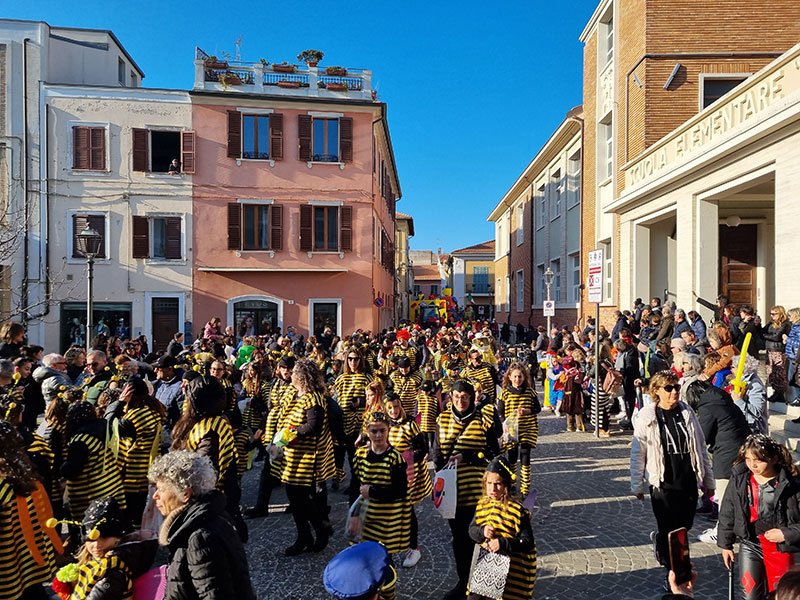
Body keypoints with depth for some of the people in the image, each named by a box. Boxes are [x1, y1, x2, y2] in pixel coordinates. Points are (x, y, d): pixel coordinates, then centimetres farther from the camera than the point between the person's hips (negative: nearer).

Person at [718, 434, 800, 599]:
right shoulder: (739, 479, -8)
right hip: (750, 546, 2)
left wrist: (786, 534, -16)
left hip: (780, 548, -1)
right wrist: (725, 544, 7)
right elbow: (727, 513, 3)